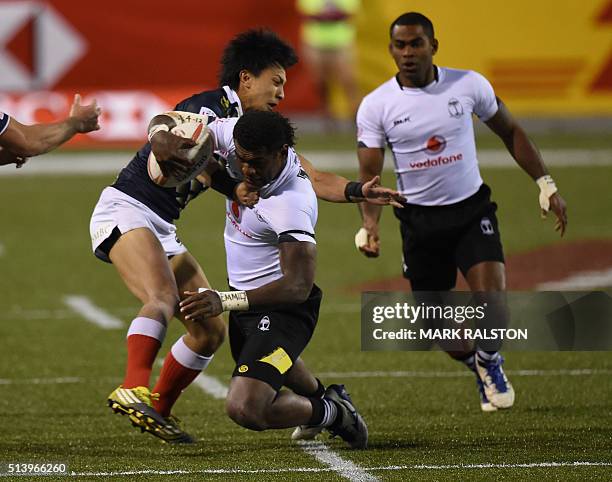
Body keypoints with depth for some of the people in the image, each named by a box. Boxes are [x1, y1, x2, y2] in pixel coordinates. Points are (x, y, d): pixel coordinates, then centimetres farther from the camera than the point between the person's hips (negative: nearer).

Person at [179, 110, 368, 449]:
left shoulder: (291, 204, -35)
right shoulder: (238, 136, -13)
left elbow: (298, 286, -38)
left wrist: (225, 302, -45)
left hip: (283, 307, -9)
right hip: (245, 298, 9)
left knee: (245, 408, -24)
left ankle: (332, 414, 2)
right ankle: (326, 395, 67)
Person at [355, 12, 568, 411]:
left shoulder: (469, 85, -6)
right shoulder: (376, 106, -8)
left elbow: (510, 131, 8)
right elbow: (369, 174, -6)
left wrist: (546, 184, 5)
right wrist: (370, 224, -23)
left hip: (472, 210, -1)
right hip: (419, 220, 1)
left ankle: (490, 360, 15)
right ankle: (476, 365, 36)